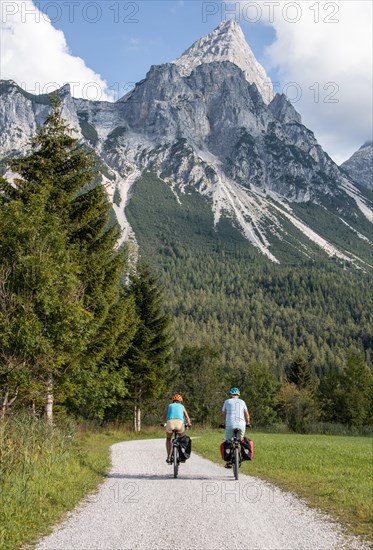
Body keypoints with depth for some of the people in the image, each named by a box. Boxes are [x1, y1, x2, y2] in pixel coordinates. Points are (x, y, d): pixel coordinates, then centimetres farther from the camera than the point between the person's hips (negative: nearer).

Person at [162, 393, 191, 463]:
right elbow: (187, 418, 19)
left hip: (170, 423, 1)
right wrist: (189, 424, 40)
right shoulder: (182, 406, 29)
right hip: (180, 423, 0)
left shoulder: (169, 406, 29)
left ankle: (168, 457, 21)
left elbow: (163, 419, 27)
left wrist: (164, 424, 48)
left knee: (168, 439, 30)